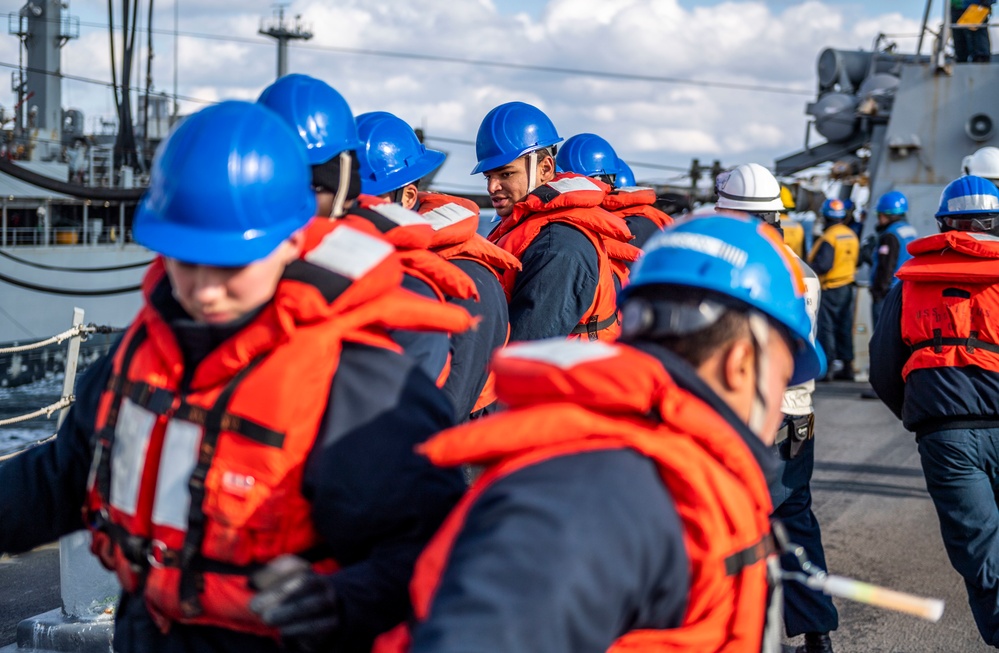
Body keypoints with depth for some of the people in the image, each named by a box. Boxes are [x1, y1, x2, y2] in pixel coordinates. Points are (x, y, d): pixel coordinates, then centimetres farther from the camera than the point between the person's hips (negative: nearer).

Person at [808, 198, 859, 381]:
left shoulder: (829, 237, -18)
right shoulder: (852, 236, 7)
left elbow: (822, 265, -23)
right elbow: (855, 260, 14)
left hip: (829, 288, -8)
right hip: (847, 286, 8)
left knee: (825, 326, -3)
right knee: (845, 326, 12)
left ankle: (826, 366, -5)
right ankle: (847, 365, 15)